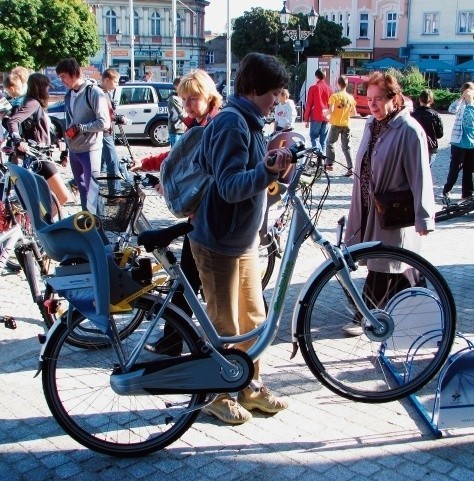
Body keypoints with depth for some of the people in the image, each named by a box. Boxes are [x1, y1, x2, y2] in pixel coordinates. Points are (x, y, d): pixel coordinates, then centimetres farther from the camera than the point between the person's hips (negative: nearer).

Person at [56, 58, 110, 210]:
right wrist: (66, 148, 18)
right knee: (81, 188, 15)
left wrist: (80, 127, -19)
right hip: (73, 150, 7)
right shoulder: (69, 95, 11)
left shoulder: (93, 92, -11)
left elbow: (104, 123, -16)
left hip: (89, 150, -7)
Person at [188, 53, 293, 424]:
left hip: (244, 239, 9)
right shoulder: (231, 124, -20)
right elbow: (230, 187, -28)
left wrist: (275, 165, 9)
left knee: (253, 318, 16)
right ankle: (217, 396, 22)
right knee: (225, 327, 4)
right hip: (220, 242, -9)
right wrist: (269, 170, -41)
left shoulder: (249, 122, 10)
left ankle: (250, 386, 32)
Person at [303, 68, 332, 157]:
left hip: (316, 117, -4)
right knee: (323, 140, 10)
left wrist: (306, 119, 0)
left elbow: (309, 104, -5)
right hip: (326, 117, 4)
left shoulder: (313, 88, -6)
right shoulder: (329, 89, 5)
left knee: (314, 137, 1)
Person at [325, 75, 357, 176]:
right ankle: (350, 168, 2)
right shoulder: (350, 97, 2)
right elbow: (354, 113, 6)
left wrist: (326, 113, 3)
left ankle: (329, 164, 13)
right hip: (346, 125, 3)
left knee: (330, 143, 16)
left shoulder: (335, 96, -11)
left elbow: (331, 110, -19)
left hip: (336, 124, -3)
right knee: (346, 147, 8)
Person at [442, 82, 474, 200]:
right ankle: (446, 190, 19)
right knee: (455, 168, 4)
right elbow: (452, 109, -26)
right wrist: (462, 97, -24)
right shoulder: (461, 104, -4)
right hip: (459, 143, -3)